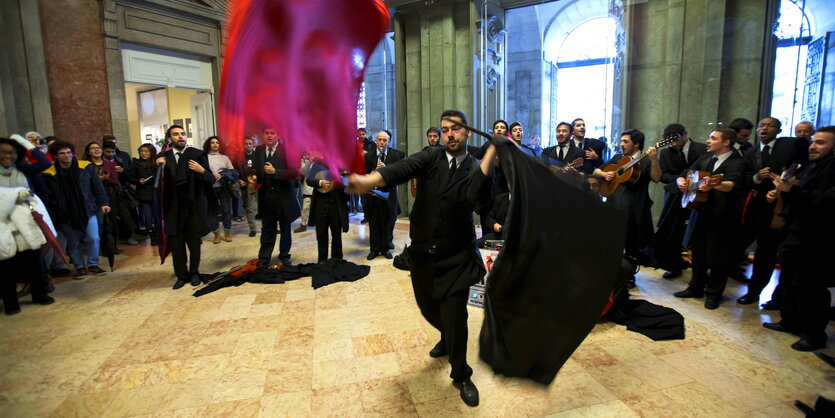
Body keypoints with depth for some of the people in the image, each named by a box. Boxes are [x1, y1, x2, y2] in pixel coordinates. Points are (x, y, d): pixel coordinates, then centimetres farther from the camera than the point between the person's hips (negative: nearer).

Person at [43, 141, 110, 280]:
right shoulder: (49, 174, -3)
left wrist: (103, 203, 0)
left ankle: (93, 264, 16)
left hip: (88, 211, 0)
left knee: (93, 238, -1)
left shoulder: (87, 167, 0)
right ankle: (79, 267, 23)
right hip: (66, 215, 0)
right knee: (73, 242, 8)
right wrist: (53, 214, 0)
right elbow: (48, 196, 4)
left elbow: (98, 186, 4)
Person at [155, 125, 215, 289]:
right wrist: (159, 167, -15)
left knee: (194, 241, 9)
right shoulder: (163, 157, 6)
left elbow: (211, 180, -4)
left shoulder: (198, 155, -1)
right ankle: (182, 275, 20)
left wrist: (202, 171, -23)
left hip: (193, 205, -1)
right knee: (176, 243, 4)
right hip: (173, 207, 2)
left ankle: (194, 273, 27)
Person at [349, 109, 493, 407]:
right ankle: (447, 337, 54)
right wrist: (368, 180, -42)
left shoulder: (475, 168, -6)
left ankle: (461, 376, 22)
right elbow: (402, 169, -23)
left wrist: (492, 151, -35)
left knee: (455, 316, -5)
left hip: (456, 257, -3)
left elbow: (476, 193, -30)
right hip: (422, 252, 3)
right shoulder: (430, 158, -3)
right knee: (429, 308, 19)